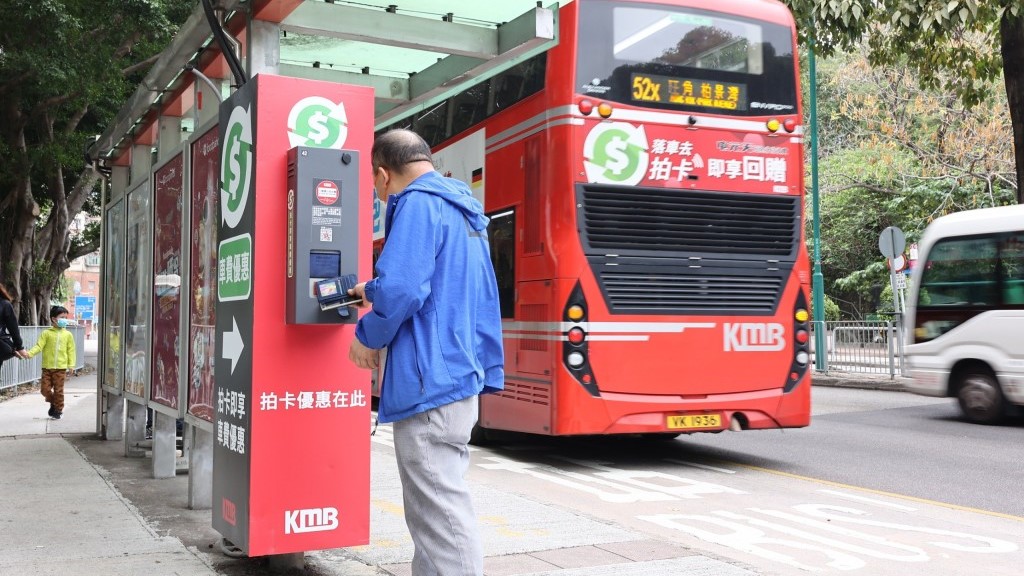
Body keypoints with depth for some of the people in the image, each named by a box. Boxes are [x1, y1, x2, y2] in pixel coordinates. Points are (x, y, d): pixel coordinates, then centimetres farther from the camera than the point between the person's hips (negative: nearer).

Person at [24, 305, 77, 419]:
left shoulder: (68, 334, 3)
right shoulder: (47, 333, 0)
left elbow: (71, 350, 3)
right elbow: (39, 346, -7)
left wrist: (71, 365, -3)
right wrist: (29, 353, -24)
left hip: (60, 368, 0)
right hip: (47, 367, 0)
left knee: (58, 390, 4)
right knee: (45, 389, 1)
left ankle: (58, 410, 17)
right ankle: (53, 403, 28)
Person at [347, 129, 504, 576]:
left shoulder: (418, 204, -12)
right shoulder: (463, 209, 18)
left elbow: (402, 289, -23)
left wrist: (368, 336, -5)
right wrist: (374, 292, 38)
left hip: (430, 382, -10)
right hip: (459, 374, 10)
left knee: (439, 515, -5)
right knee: (438, 506, 18)